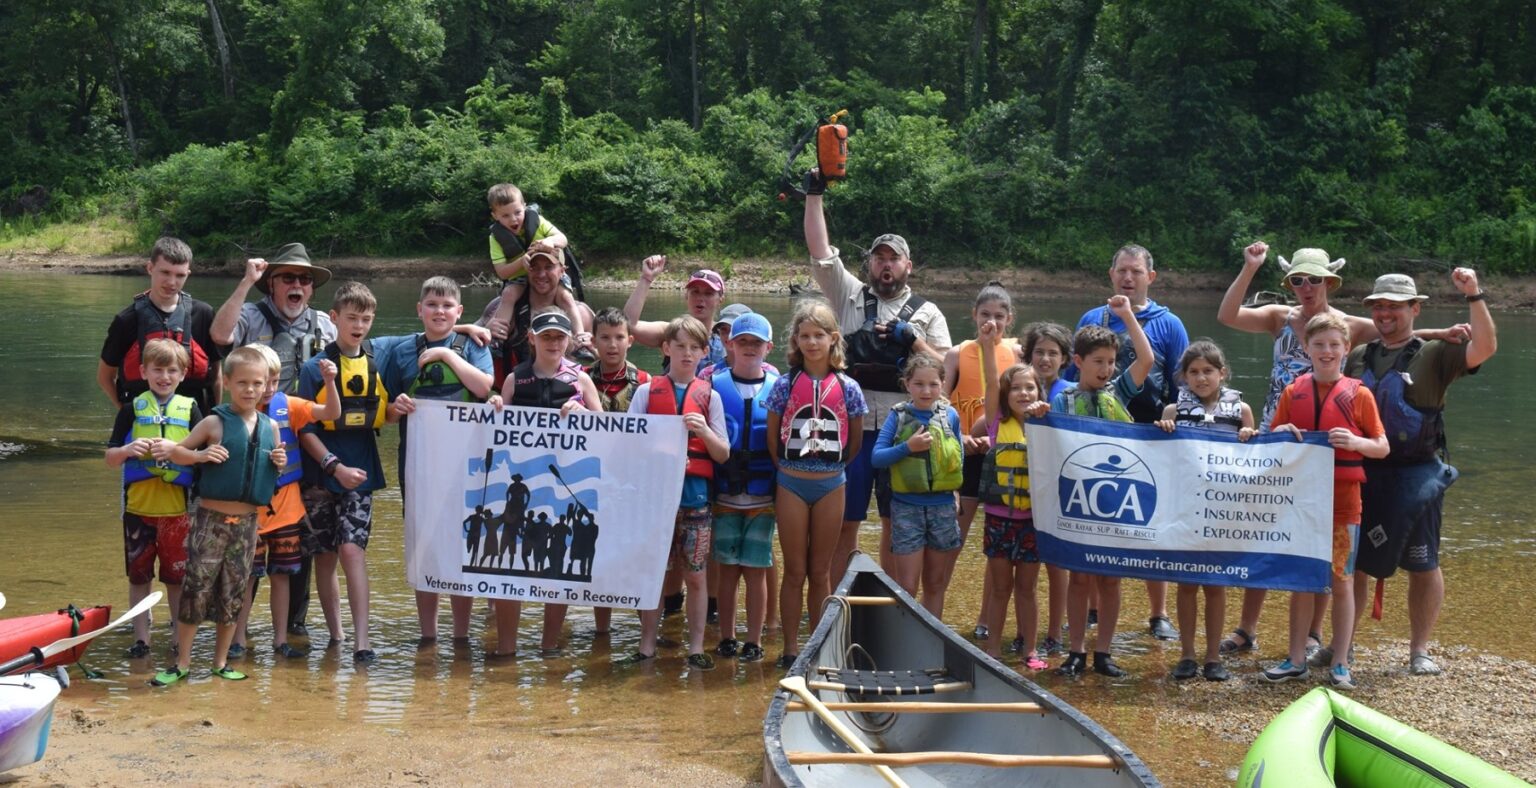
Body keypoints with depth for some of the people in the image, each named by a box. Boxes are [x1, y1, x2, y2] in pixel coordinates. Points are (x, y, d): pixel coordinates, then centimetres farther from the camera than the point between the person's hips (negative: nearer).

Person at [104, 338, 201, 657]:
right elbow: (110, 458, 2)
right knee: (138, 573, 9)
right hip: (138, 505, 1)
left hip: (177, 507, -1)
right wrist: (129, 449, -19)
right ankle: (140, 637, 18)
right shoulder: (132, 409, 2)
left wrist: (175, 449, -22)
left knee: (177, 575, 8)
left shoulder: (190, 409, 2)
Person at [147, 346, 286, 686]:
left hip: (246, 521, 4)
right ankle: (182, 662, 8)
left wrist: (279, 463, -3)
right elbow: (176, 452, 0)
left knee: (233, 593, 10)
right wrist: (201, 456, -18)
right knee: (196, 588, -2)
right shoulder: (215, 423, -6)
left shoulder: (270, 427, 5)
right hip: (211, 518, -4)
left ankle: (221, 662, 21)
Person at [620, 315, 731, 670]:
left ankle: (696, 647, 10)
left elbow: (723, 455, 5)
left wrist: (705, 431, -13)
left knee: (695, 575, 2)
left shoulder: (709, 397, 8)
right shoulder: (647, 391, 6)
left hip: (694, 494, 0)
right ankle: (647, 644, 15)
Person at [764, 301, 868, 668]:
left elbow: (855, 442, 7)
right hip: (792, 485, -1)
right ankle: (791, 648, 11)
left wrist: (831, 464, 5)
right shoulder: (785, 385, -3)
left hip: (831, 485, 1)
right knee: (795, 571, 5)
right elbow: (772, 438, 2)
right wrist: (789, 469, 1)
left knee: (821, 572, 9)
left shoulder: (847, 388, -1)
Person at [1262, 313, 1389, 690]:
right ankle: (1296, 660, 17)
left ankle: (1340, 664, 12)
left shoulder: (1358, 395, -3)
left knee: (1341, 581, 4)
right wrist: (1281, 433, -11)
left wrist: (1355, 442, -20)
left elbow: (1382, 447, -1)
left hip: (1342, 499, -2)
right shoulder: (1293, 393, 4)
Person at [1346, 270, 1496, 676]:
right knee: (1351, 561, 7)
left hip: (1416, 473, -3)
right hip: (1362, 472, 4)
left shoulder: (1434, 355, -1)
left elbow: (1484, 348, -16)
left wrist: (1474, 296, -22)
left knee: (1422, 565, 5)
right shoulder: (1357, 358, 12)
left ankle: (1420, 650, 16)